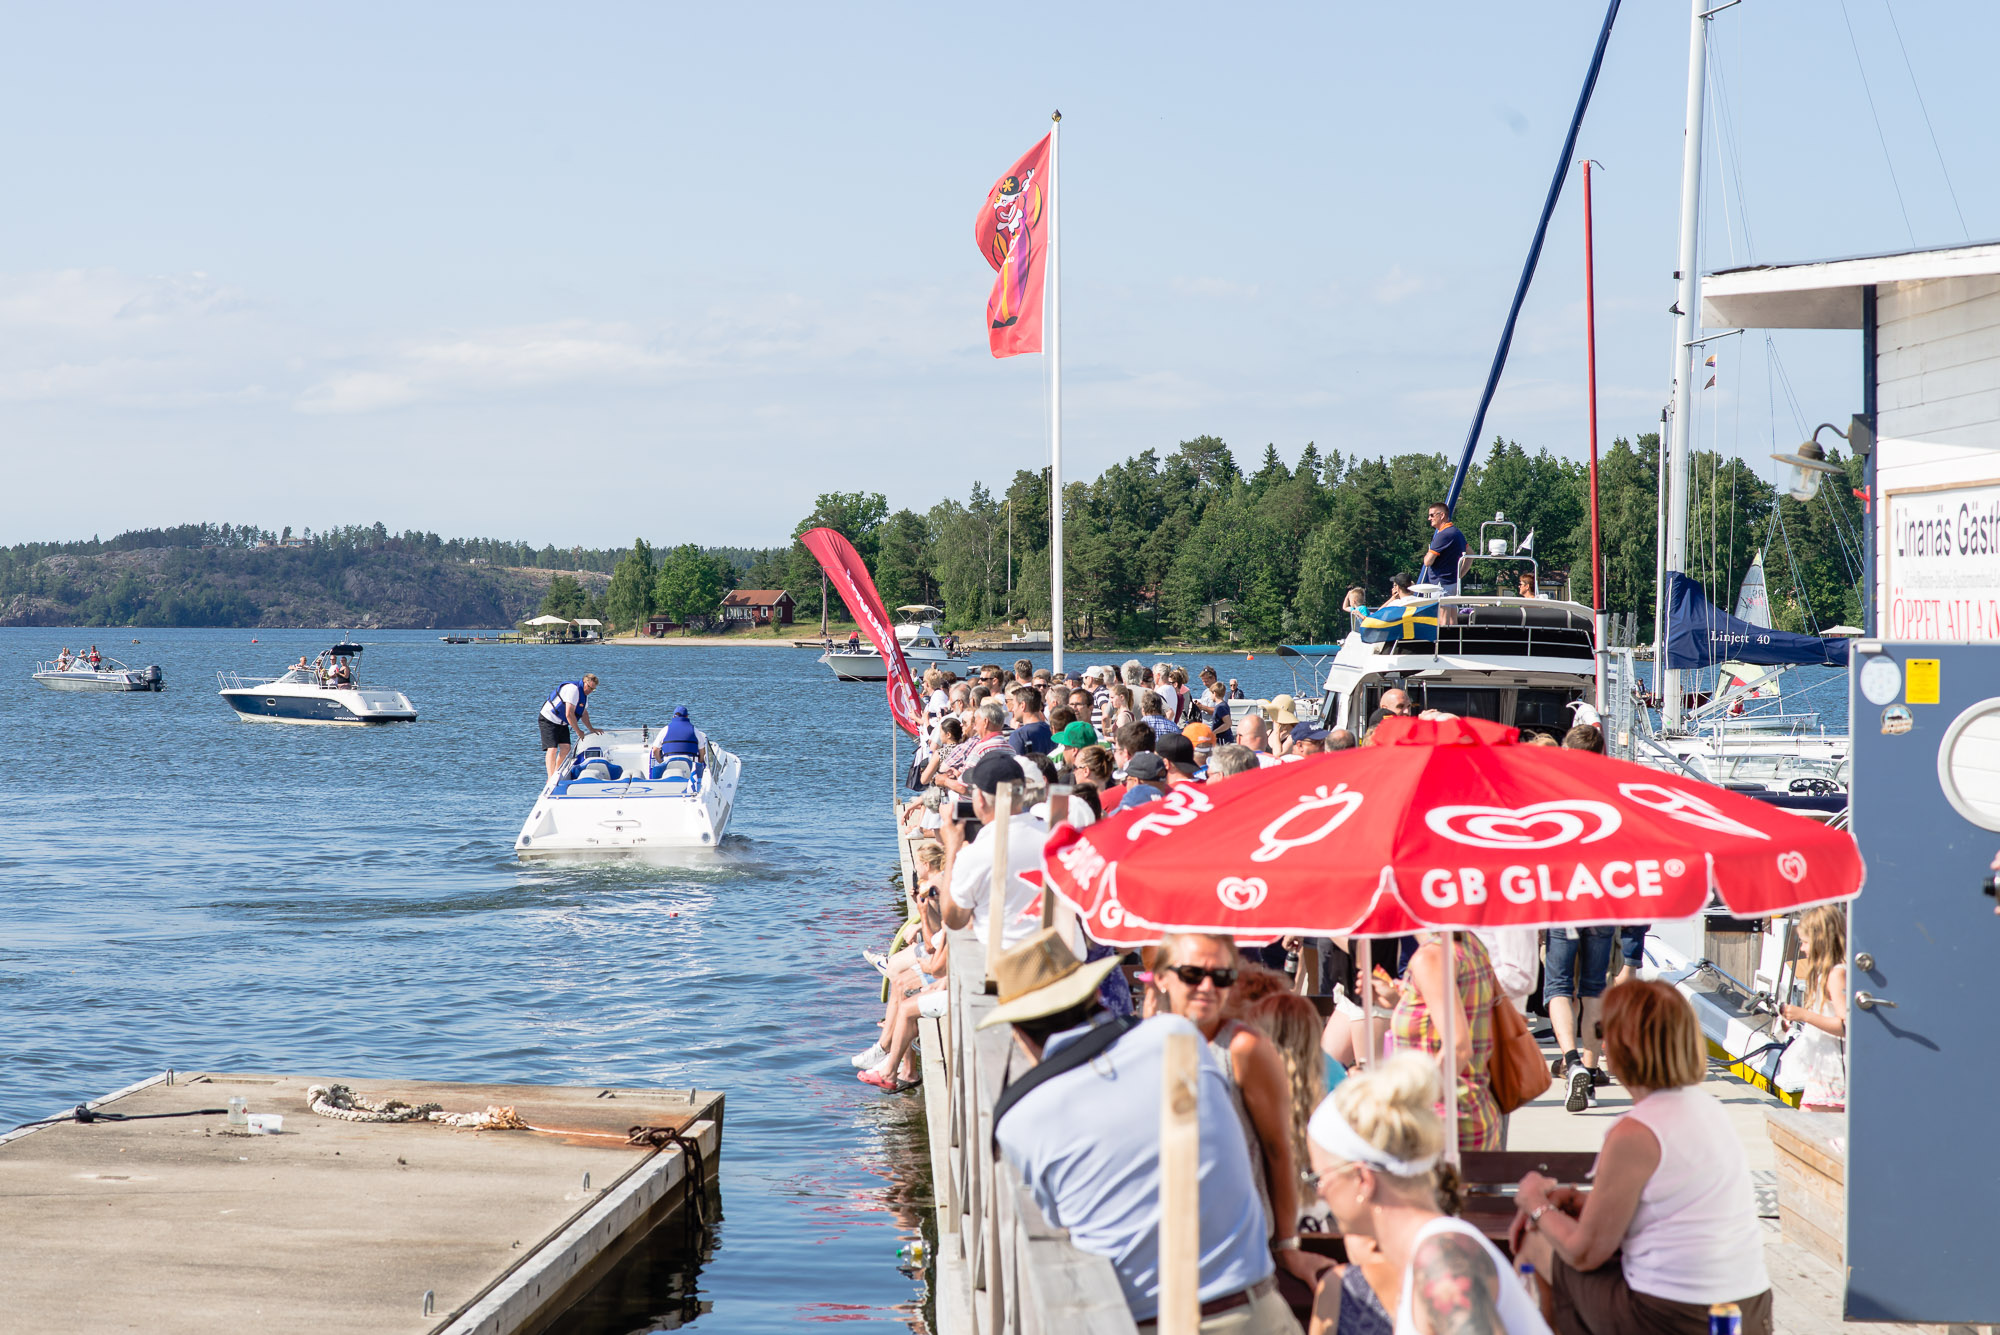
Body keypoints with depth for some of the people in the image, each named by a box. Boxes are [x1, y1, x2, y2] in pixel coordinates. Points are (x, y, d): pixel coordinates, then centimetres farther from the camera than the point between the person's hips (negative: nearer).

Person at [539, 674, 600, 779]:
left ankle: (557, 775, 9)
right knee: (552, 748, -18)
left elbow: (584, 713, 21)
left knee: (566, 748, -1)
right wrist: (578, 731, -16)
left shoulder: (584, 693, 8)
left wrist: (591, 729, 15)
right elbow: (569, 714, -26)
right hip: (549, 719, -10)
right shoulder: (573, 689, -25)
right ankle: (551, 779, -24)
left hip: (562, 723, 10)